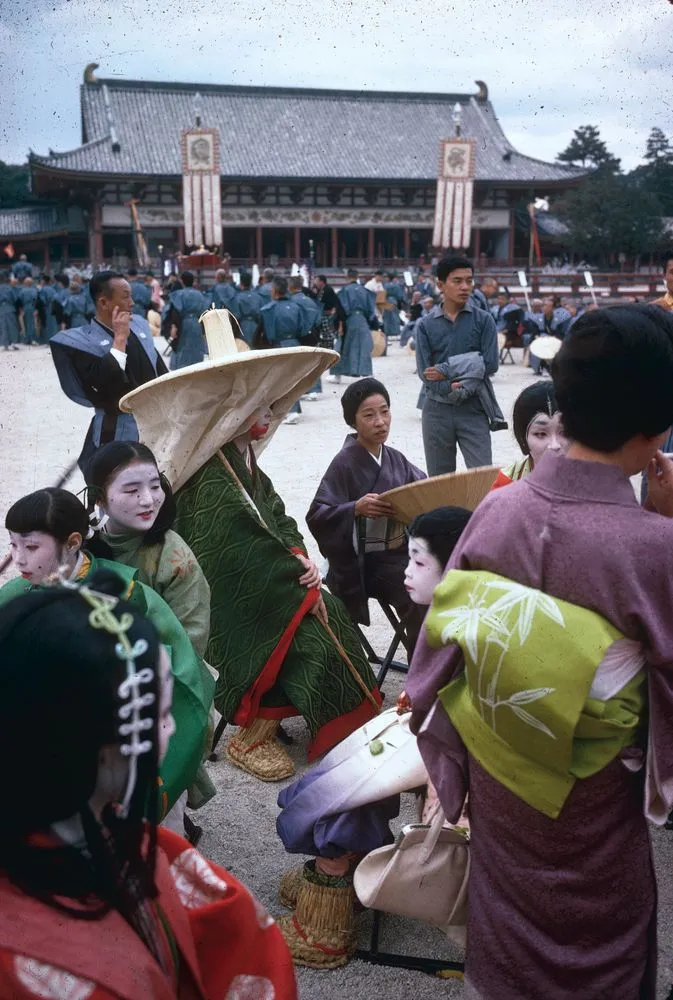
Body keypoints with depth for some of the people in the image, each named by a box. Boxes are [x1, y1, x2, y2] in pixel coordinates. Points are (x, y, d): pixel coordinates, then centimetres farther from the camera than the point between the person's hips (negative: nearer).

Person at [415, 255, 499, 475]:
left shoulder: (483, 320, 1)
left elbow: (490, 364, -8)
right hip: (437, 410, 1)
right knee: (439, 479, 11)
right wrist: (451, 389, -19)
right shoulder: (425, 325, 3)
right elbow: (425, 372, -4)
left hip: (473, 409, -1)